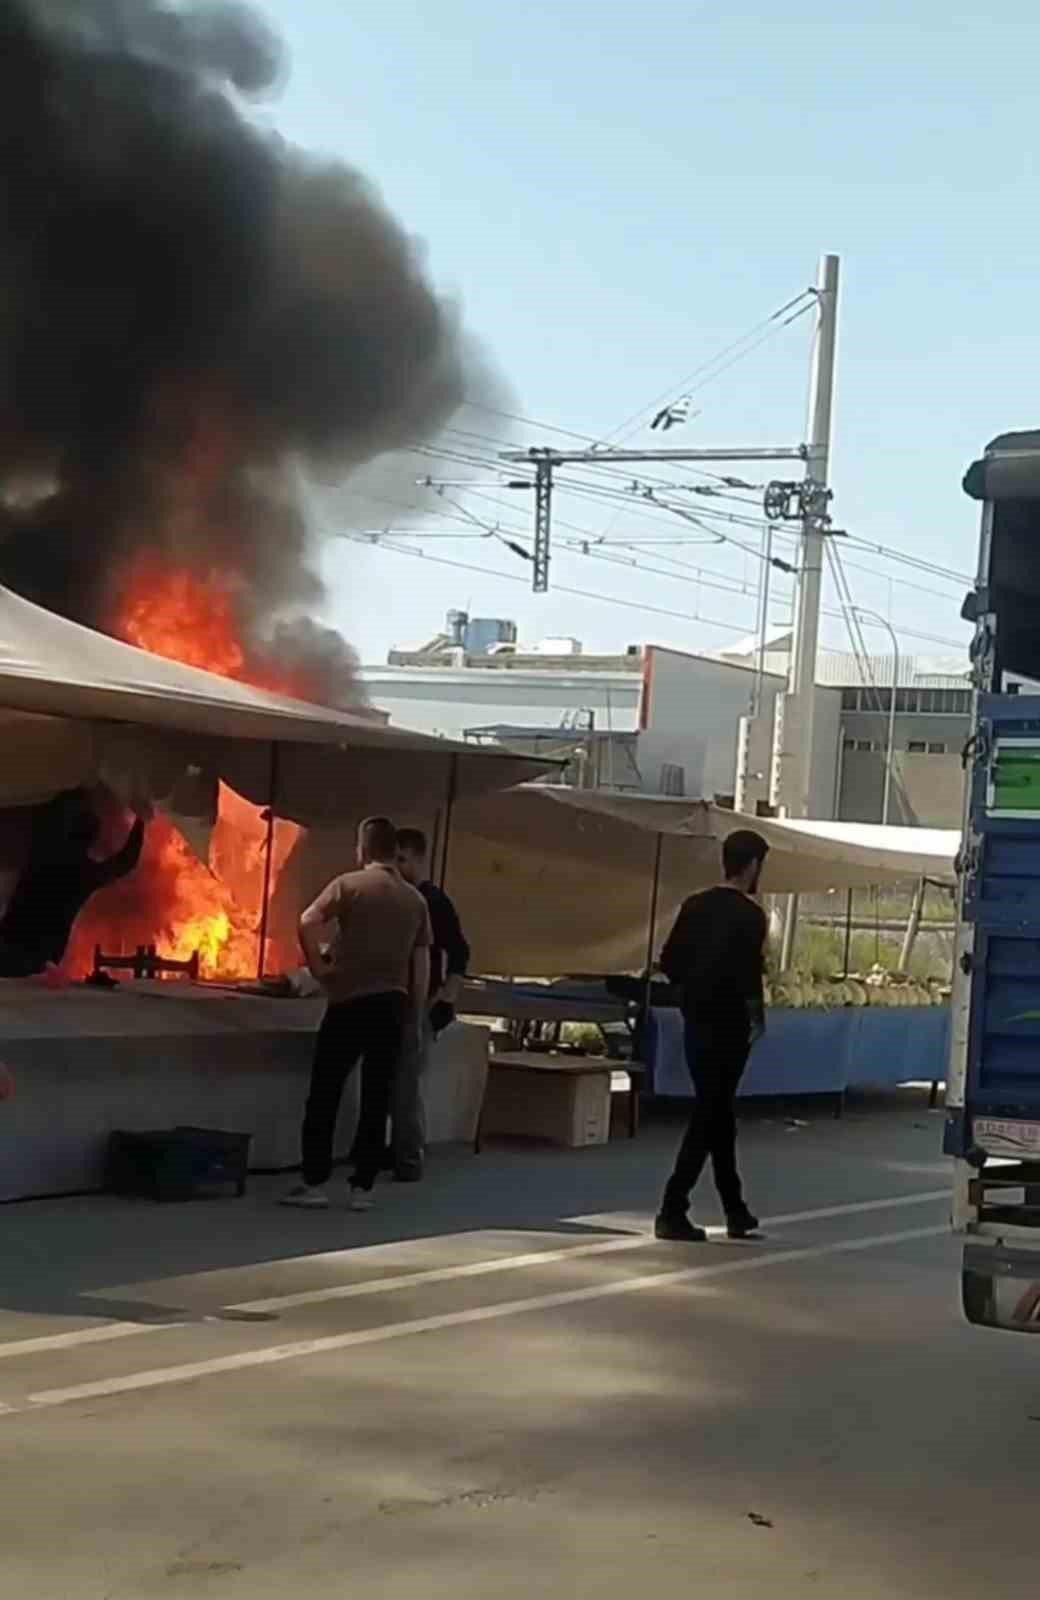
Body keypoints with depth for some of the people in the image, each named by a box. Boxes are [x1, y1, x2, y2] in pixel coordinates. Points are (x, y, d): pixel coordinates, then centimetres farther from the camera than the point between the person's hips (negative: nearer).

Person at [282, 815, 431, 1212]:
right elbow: (422, 965, 11)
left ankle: (315, 1182, 2)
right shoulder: (415, 899, 11)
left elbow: (307, 924, -15)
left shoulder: (349, 884, -2)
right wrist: (415, 1015, 16)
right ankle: (362, 1188, 5)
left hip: (350, 1001, -3)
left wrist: (318, 967, -2)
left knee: (324, 1093, 4)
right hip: (392, 1005, 4)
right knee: (376, 1099, 6)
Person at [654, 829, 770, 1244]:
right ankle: (672, 1211, -8)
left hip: (696, 1021, 7)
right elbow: (747, 975, -20)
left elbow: (669, 962, 7)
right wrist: (756, 1015, -5)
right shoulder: (749, 915, -13)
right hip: (728, 1026, -7)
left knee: (717, 1113, 15)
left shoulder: (696, 905, 7)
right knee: (709, 1116, -3)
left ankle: (735, 1210, 23)